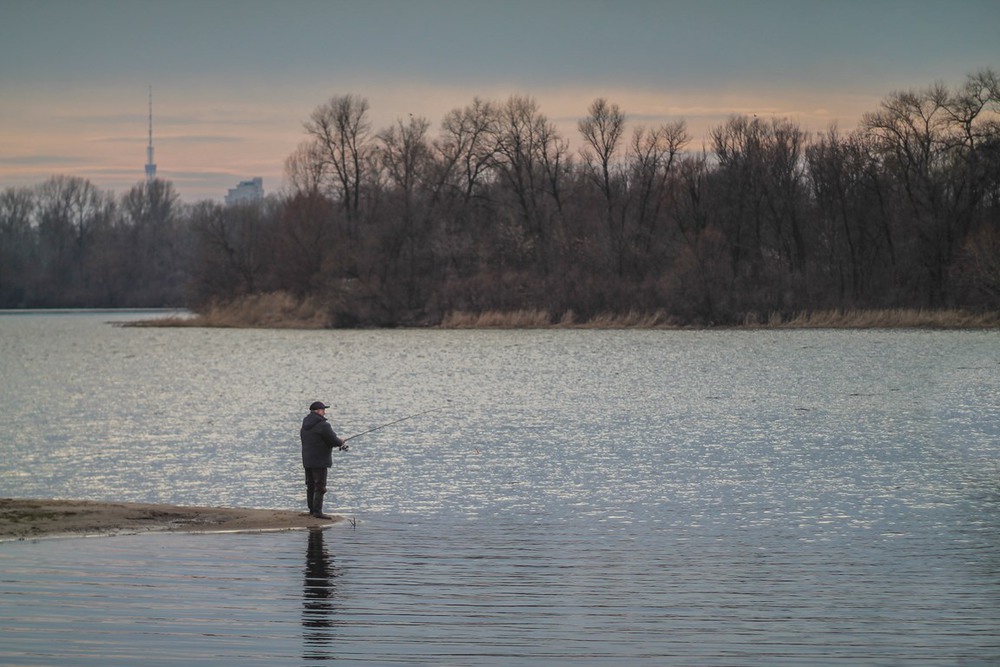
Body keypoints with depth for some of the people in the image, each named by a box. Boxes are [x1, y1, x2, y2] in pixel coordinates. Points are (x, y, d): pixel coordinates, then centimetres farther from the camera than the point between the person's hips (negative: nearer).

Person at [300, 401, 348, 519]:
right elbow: (333, 440, -17)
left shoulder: (305, 425, 11)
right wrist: (341, 443, 7)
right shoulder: (323, 425, -17)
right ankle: (317, 511, -11)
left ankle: (312, 509, 23)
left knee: (310, 485, 16)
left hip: (307, 460, 8)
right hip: (319, 461, -8)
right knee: (320, 487, -7)